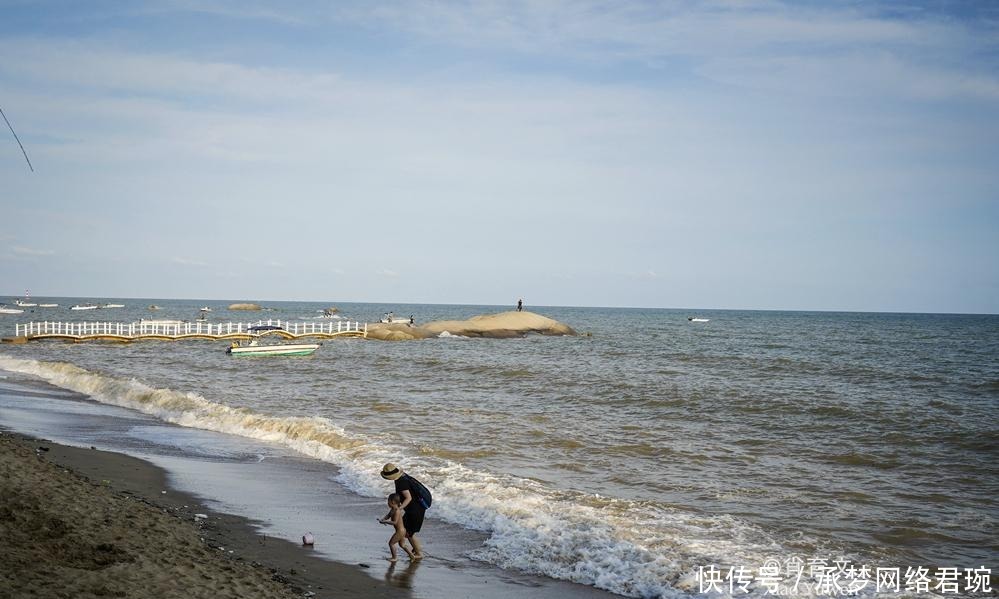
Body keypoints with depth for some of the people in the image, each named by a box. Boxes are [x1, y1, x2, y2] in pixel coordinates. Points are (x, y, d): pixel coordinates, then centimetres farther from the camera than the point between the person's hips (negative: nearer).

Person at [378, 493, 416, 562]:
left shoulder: (397, 511, -24)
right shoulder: (392, 510, 7)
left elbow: (395, 522, -31)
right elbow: (388, 515, 13)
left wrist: (385, 522, -27)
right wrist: (383, 519, -6)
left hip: (400, 531, -10)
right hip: (402, 530, 10)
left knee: (391, 543, 0)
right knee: (401, 544, 22)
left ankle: (394, 558, 10)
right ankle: (412, 555, 26)